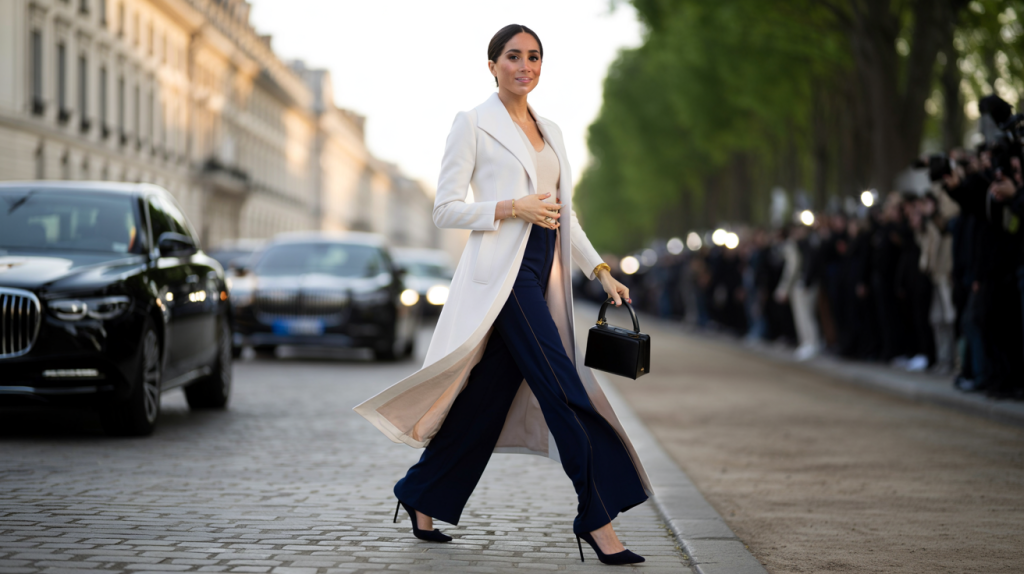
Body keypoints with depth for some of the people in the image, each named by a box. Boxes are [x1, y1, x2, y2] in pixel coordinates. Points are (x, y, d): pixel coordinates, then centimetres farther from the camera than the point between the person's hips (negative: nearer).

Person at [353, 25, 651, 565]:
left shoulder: (549, 131, 19)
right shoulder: (473, 124, -1)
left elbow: (564, 215, 21)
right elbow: (445, 208, -4)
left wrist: (600, 270, 11)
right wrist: (511, 207, -15)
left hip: (542, 272, 7)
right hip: (502, 271, -7)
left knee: (487, 398, 9)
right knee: (564, 392, -14)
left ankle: (422, 496, 23)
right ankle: (596, 518, -11)